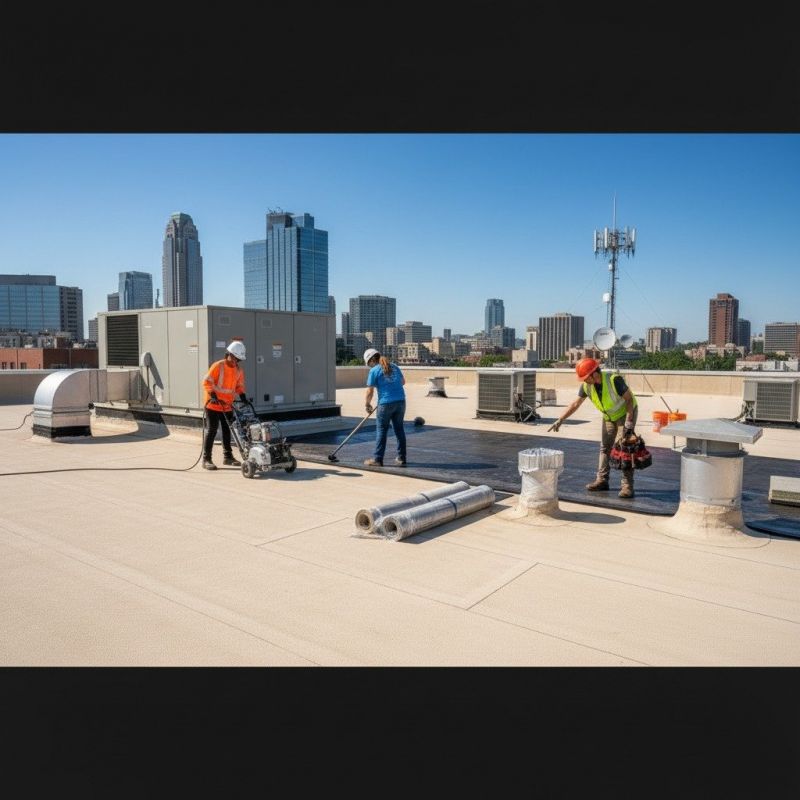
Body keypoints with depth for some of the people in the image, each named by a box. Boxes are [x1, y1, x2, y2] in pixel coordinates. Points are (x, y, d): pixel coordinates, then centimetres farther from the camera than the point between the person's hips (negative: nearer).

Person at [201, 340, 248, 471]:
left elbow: (239, 386, 16)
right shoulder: (218, 366, -13)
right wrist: (212, 395, -25)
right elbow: (207, 382, -14)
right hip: (213, 404, -6)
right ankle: (206, 459, -2)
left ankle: (227, 457, 23)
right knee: (212, 429, -7)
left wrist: (243, 396, 0)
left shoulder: (239, 370, 5)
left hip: (227, 405, 6)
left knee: (227, 429, 11)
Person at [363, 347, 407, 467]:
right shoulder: (394, 366, 13)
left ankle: (377, 459, 8)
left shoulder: (374, 371, -4)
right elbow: (403, 382, 23)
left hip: (385, 403, -5)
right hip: (400, 401, 5)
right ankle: (401, 458, 18)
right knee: (399, 429, 13)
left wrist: (367, 405, 9)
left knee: (381, 431, 5)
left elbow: (370, 391, -4)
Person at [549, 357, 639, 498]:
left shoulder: (614, 379, -33)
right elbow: (575, 404, -7)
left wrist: (629, 421, -30)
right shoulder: (586, 385, -15)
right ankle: (602, 480, 14)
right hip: (609, 416, 7)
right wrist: (560, 420, -12)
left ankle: (627, 485, -9)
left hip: (626, 412, -6)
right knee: (605, 448, 7)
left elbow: (630, 398, -24)